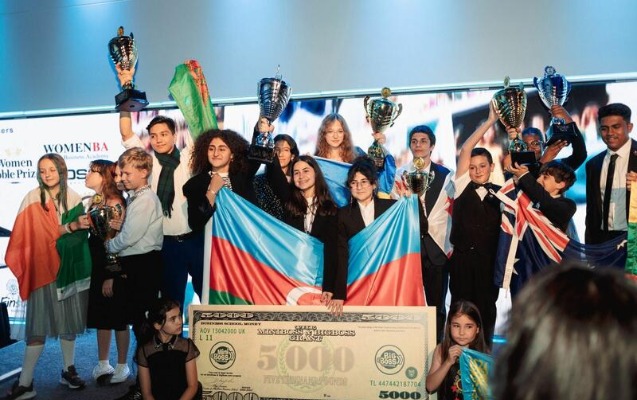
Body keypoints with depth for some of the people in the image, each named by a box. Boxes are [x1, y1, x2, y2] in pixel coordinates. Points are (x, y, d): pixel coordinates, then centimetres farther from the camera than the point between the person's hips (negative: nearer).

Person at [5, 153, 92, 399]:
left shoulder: (74, 198, 6)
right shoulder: (32, 199, -2)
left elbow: (82, 235, 3)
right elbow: (34, 235, -8)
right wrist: (70, 227, -16)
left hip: (69, 268, 3)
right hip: (43, 268, -3)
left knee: (69, 321, 10)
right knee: (39, 325, -4)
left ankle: (69, 370, 23)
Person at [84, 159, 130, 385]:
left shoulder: (114, 203, -14)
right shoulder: (94, 201, 9)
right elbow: (92, 234, 13)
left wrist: (111, 275, -16)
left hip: (112, 267, -7)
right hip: (96, 265, 7)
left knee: (117, 317, 4)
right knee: (100, 315, 14)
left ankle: (122, 366, 17)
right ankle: (103, 364, 26)